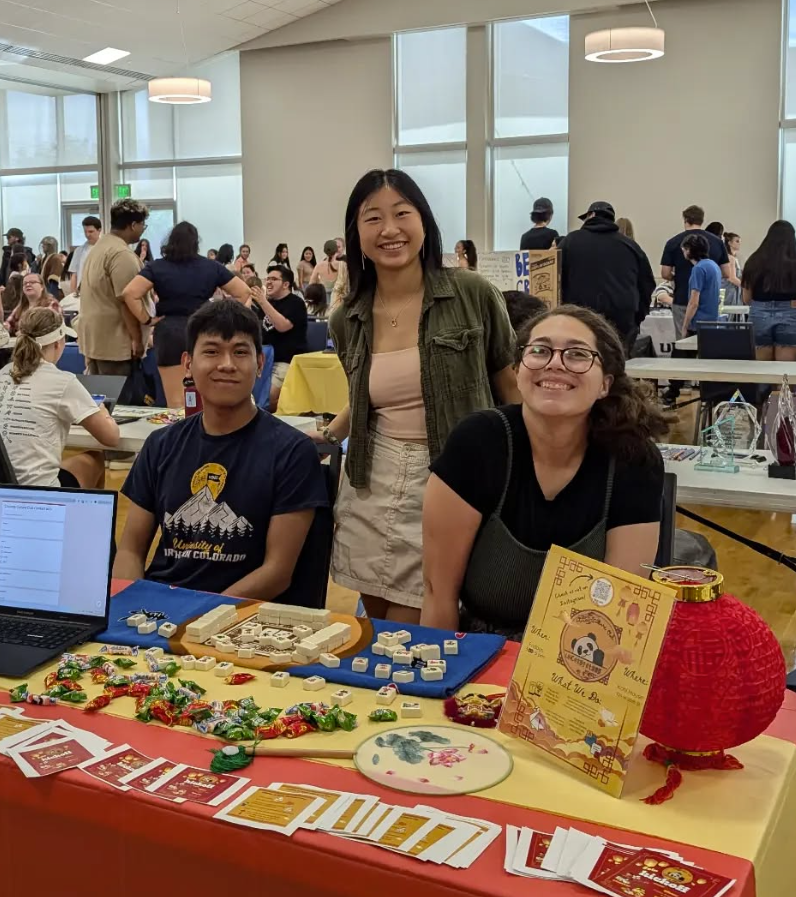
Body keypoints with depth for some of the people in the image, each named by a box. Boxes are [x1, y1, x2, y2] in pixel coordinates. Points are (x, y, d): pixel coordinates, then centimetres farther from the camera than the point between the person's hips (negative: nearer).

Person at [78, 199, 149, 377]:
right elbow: (127, 300, -20)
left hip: (93, 336, 10)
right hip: (112, 341, -10)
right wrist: (136, 338, -15)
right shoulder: (122, 254, -17)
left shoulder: (100, 246, 16)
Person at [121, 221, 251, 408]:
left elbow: (129, 294, -10)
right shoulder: (212, 267, 6)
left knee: (176, 401, 1)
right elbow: (243, 292, 8)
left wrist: (146, 320, -2)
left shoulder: (156, 267, 1)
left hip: (170, 332, -2)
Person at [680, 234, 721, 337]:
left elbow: (694, 303, -18)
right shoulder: (714, 265, 12)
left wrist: (685, 327, -12)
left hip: (699, 325, -9)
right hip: (713, 321, 9)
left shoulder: (699, 268, -15)